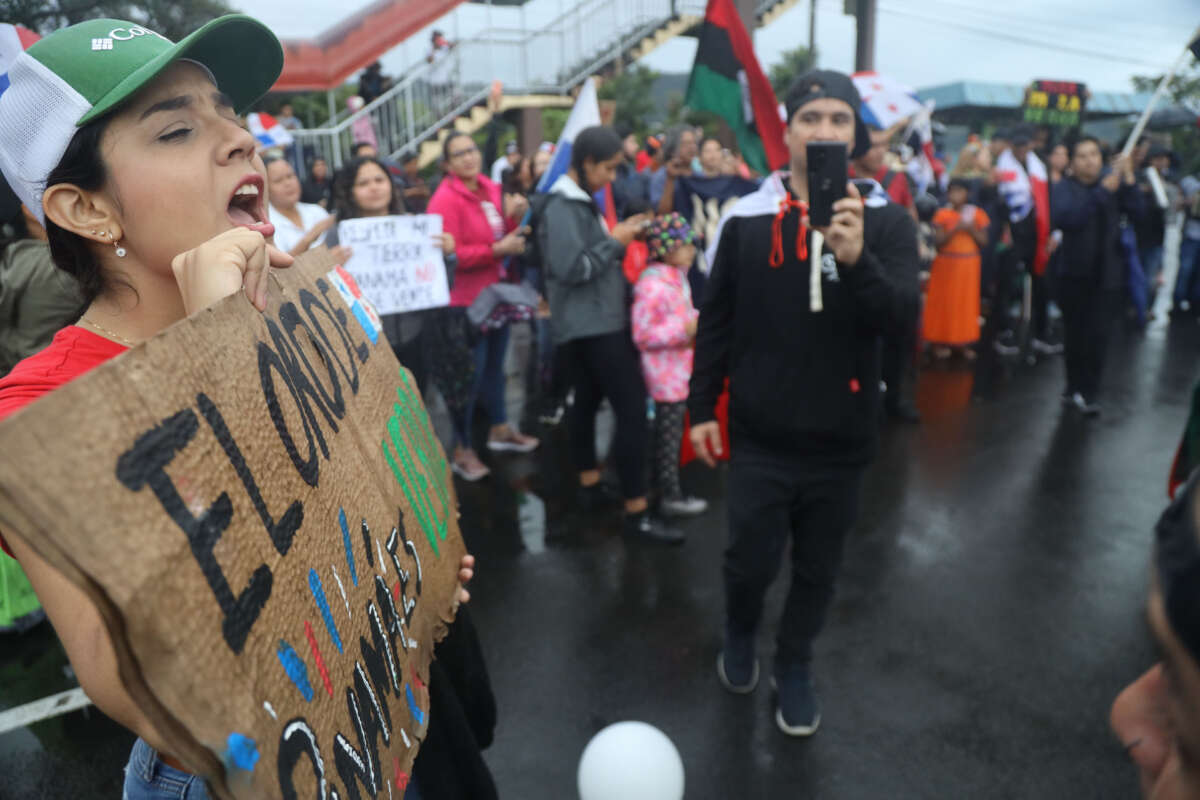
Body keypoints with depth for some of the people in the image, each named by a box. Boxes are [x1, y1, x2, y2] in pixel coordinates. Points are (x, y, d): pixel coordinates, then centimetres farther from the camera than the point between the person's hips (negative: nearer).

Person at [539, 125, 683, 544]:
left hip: (590, 323, 11)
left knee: (587, 400, 17)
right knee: (632, 409, -12)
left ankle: (590, 486, 30)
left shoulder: (580, 201, 16)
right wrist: (616, 241, -15)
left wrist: (618, 239, 8)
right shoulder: (561, 207, -16)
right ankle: (637, 512, -8)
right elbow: (572, 268, -24)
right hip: (593, 324, -11)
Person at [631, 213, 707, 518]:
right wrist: (685, 329, -24)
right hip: (665, 372, -9)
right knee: (670, 432, 0)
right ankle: (671, 496, 11)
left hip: (680, 368, 9)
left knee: (669, 430, 18)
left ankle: (661, 483, 31)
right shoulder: (652, 286, -21)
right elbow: (643, 336, -21)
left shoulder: (678, 277, 9)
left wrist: (697, 320, 4)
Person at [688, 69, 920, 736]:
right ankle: (739, 634, 40)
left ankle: (794, 667, 41)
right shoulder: (747, 219, -3)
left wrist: (857, 260, -35)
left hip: (840, 440, 1)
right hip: (760, 436, -1)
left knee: (817, 569, 15)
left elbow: (900, 317, -17)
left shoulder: (885, 221, -4)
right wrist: (701, 407, 3)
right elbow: (715, 322, 3)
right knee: (751, 561, 6)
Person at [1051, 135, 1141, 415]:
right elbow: (1064, 218, -23)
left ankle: (1090, 393, -2)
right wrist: (1102, 191, -29)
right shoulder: (1064, 188, -3)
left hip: (1106, 274, 0)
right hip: (1074, 273, 0)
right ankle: (1075, 387, 22)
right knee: (1075, 334, 7)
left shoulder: (1112, 182, 3)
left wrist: (1128, 180, -24)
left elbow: (1136, 210, -11)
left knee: (1098, 334, -7)